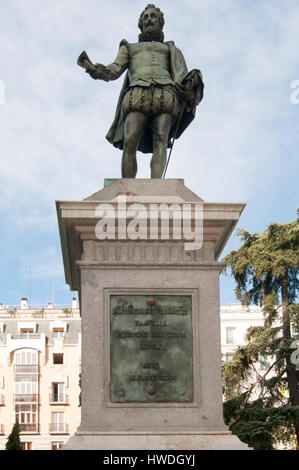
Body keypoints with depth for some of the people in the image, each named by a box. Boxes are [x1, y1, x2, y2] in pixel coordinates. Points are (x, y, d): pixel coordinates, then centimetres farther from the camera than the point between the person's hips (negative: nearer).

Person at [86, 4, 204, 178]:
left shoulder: (170, 49, 35)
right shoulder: (129, 48, 36)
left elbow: (180, 73, 16)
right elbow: (116, 69, 17)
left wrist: (190, 80, -10)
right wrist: (102, 71, -8)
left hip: (165, 93, 0)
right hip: (137, 95, 0)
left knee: (161, 140, -25)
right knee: (130, 142, -22)